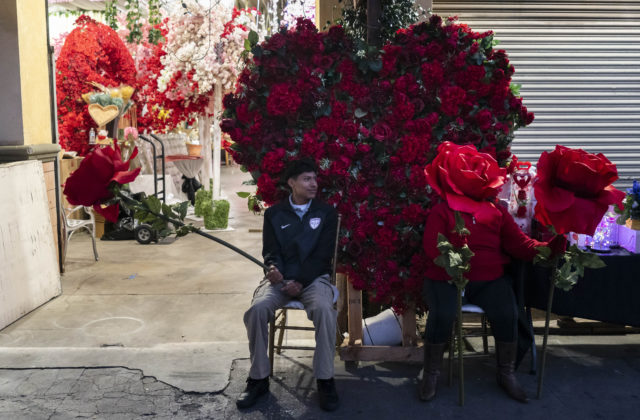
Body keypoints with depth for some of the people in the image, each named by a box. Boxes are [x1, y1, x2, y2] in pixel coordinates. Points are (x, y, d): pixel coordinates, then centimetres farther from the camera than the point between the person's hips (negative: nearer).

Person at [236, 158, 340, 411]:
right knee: (257, 309, -28)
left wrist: (301, 281, -15)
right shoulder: (274, 214, 10)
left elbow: (323, 255, -1)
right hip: (281, 278, 2)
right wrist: (274, 269, -20)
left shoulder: (327, 213, 6)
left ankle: (325, 380, -18)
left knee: (324, 310, -34)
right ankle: (259, 378, -11)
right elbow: (271, 251, 5)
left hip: (314, 277, -1)